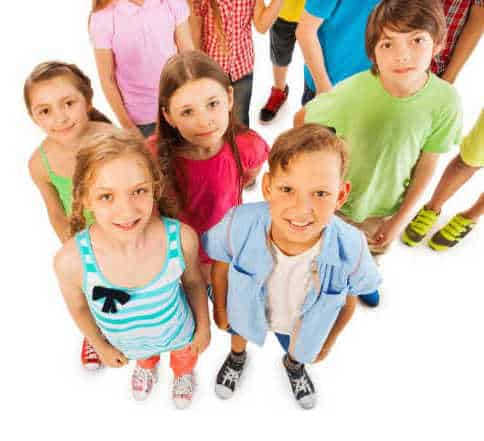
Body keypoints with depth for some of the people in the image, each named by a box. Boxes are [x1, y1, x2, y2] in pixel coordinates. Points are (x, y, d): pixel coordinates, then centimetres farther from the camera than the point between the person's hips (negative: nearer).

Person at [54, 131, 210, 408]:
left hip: (179, 334, 0)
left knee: (185, 358, 35)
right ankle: (148, 366, 75)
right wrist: (101, 346, 2)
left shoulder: (181, 238, -37)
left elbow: (193, 282, -14)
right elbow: (78, 307, -14)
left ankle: (184, 373, 73)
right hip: (126, 345, 1)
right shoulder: (72, 260, -38)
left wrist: (203, 326, 1)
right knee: (143, 358, 37)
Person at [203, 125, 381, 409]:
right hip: (247, 311, 0)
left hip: (304, 326, 1)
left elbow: (348, 300, -15)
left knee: (300, 351, 35)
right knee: (239, 334, 35)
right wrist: (220, 309, 0)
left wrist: (329, 341, 1)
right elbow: (221, 267, -16)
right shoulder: (238, 225, -41)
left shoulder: (351, 248, -39)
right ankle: (237, 357, 72)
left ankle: (294, 365, 73)